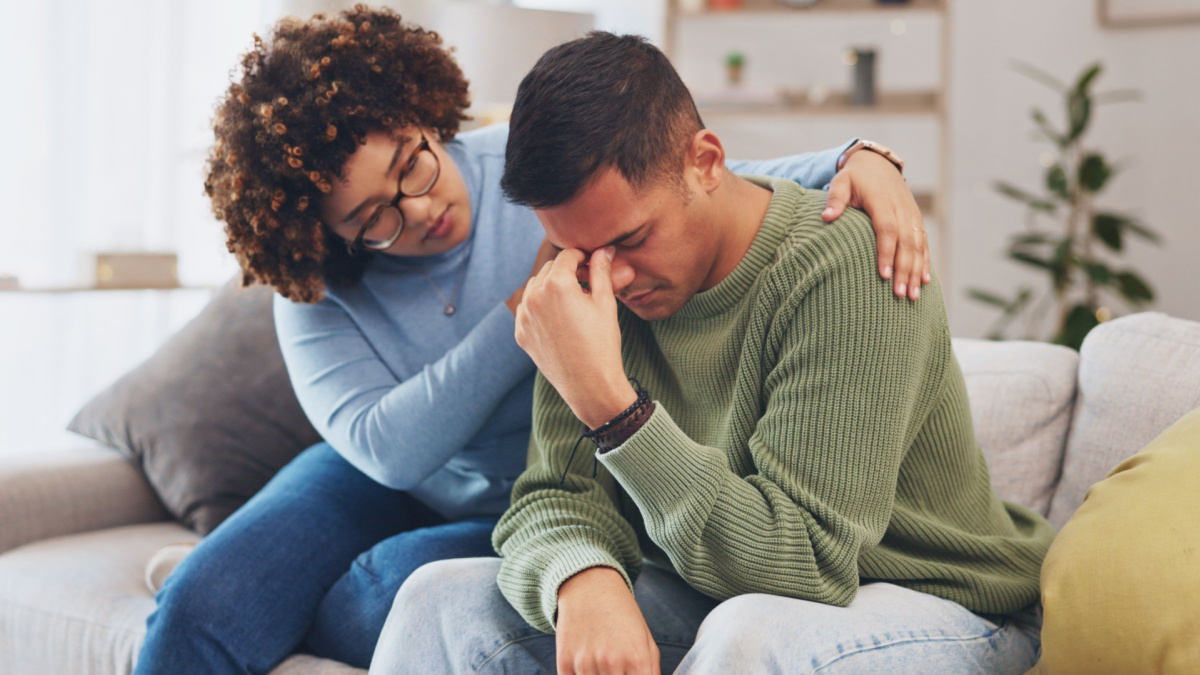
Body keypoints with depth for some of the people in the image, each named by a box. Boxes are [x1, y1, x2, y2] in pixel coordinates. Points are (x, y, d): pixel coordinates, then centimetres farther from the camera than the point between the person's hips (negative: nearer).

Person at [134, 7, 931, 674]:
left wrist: (861, 159, -32)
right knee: (199, 607, -20)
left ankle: (263, 608, -1)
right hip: (383, 492, 2)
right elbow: (389, 451, -23)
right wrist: (532, 306, -29)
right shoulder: (315, 289, -11)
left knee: (402, 587, -30)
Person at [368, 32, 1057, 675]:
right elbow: (555, 498, -7)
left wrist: (607, 401, -37)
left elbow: (801, 565, -29)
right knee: (443, 598, -11)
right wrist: (585, 582, -31)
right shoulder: (600, 280, -6)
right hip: (720, 603, 5)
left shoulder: (845, 268, -25)